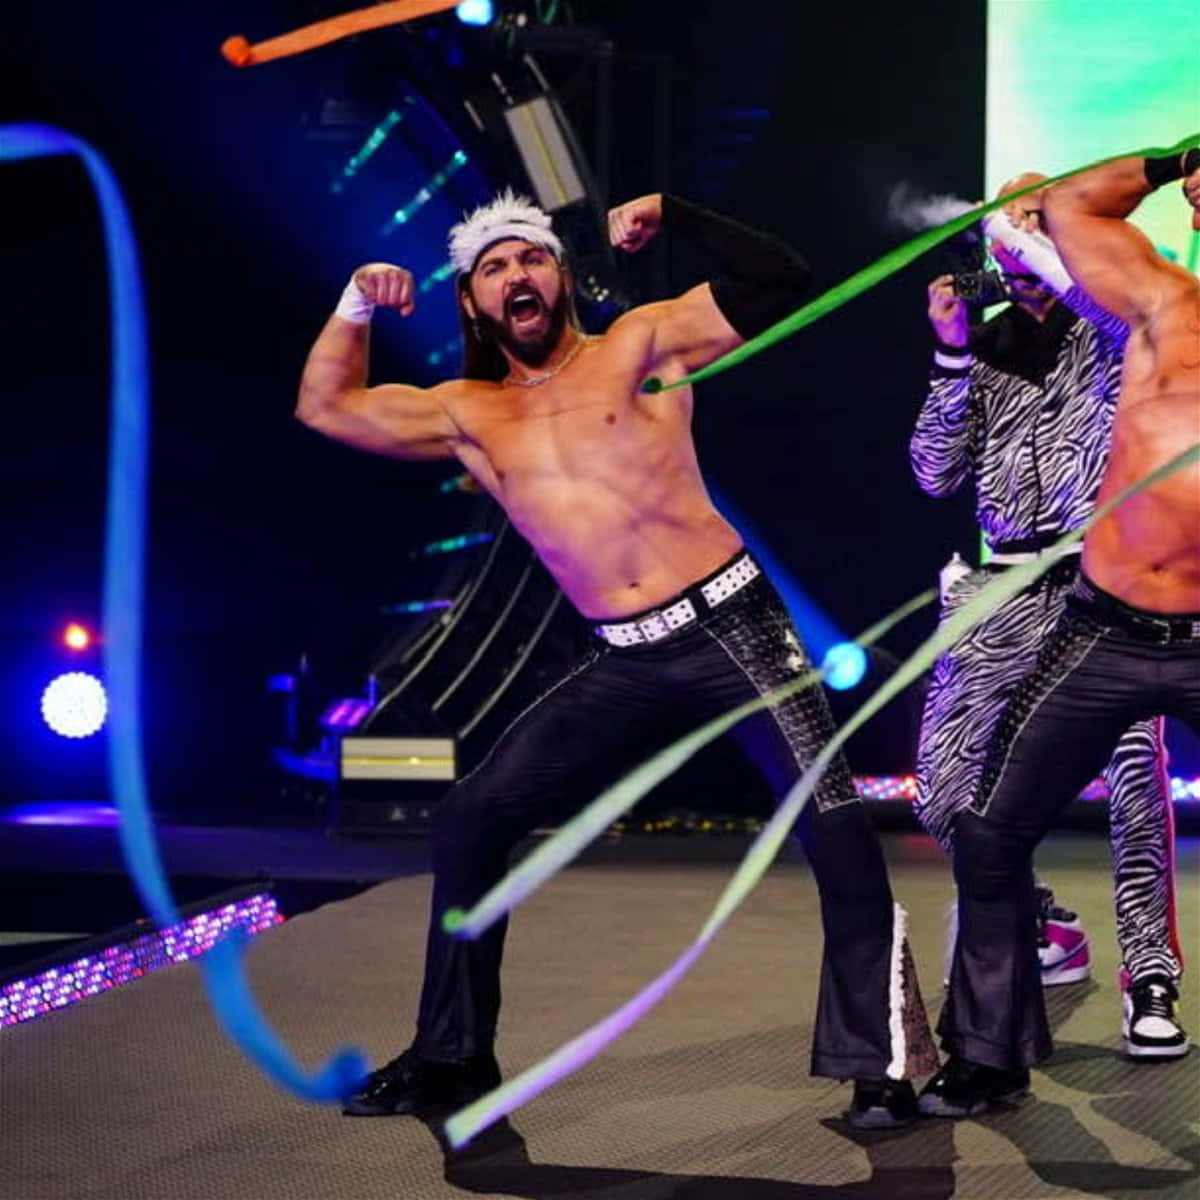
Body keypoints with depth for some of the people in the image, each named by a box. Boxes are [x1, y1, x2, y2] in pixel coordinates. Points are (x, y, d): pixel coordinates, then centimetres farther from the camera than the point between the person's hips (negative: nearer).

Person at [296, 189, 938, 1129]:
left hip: (732, 626, -4)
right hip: (628, 666, 4)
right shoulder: (467, 417, 11)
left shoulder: (638, 346, 0)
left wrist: (676, 216, -15)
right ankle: (452, 1057, 15)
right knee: (470, 821, 3)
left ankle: (882, 1064, -9)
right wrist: (357, 304, 3)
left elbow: (780, 284, -7)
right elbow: (326, 407, 15)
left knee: (833, 822, -17)